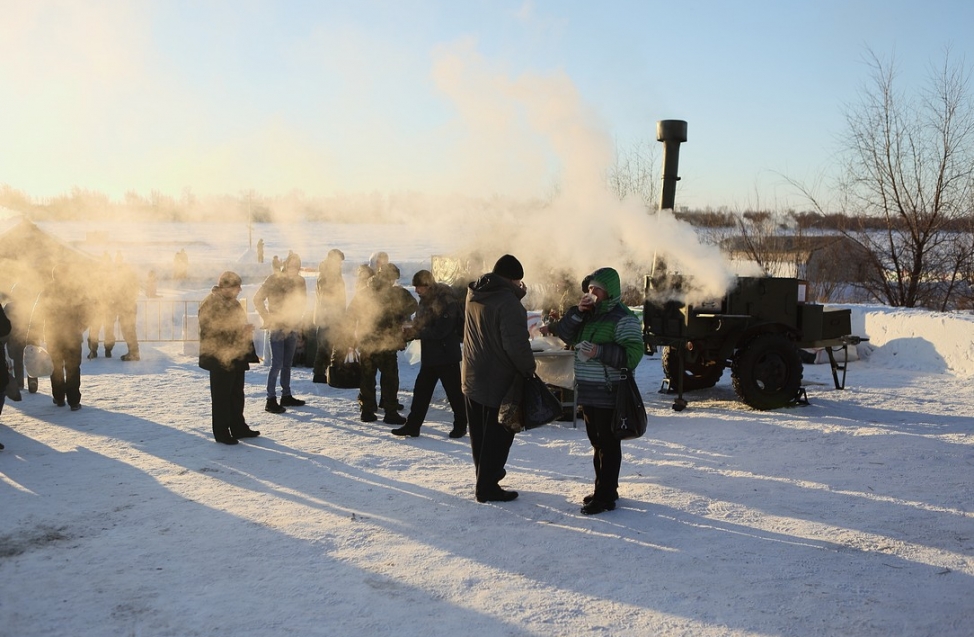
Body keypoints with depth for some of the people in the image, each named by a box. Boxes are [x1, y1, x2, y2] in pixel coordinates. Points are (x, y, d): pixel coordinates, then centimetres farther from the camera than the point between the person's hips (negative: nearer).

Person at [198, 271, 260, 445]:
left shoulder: (232, 303, 15)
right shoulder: (210, 304, -13)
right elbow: (211, 332, -20)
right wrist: (240, 330, -22)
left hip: (237, 357, 8)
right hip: (220, 359, -8)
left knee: (237, 394, 14)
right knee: (221, 396, 0)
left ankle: (238, 427, 24)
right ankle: (221, 432, 7)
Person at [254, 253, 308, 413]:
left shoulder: (300, 281, 5)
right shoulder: (274, 279, -9)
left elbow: (302, 301, 16)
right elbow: (258, 299, -7)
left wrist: (297, 318, 4)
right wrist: (267, 318, -8)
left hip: (292, 327, 5)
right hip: (277, 327, -5)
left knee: (287, 364, 13)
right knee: (277, 364, -8)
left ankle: (286, 396, 23)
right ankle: (271, 400, -4)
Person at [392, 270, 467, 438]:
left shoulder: (447, 302, -18)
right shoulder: (426, 301, 10)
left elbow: (441, 331, -23)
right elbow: (421, 325, 15)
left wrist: (417, 333, -19)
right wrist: (411, 332, -5)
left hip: (446, 356, -9)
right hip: (429, 356, 9)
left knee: (454, 392, 4)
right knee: (421, 391, 10)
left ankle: (460, 425, 18)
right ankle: (412, 425, 16)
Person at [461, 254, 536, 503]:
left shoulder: (473, 295, 5)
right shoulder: (507, 302, -21)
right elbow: (516, 343, -27)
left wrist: (516, 293, 6)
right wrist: (529, 367, -9)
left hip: (472, 377, 8)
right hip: (498, 382, -8)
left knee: (480, 433, 19)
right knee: (497, 435, 3)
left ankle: (486, 474, 33)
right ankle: (488, 486, 7)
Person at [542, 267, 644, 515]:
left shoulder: (623, 318, -12)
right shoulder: (589, 314, 12)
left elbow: (632, 355, -19)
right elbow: (566, 335, 9)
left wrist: (600, 351, -26)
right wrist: (577, 312, -5)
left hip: (608, 394, -8)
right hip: (587, 392, 8)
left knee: (608, 445, -1)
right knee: (597, 443, 16)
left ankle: (605, 496, 5)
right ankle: (605, 489, 29)